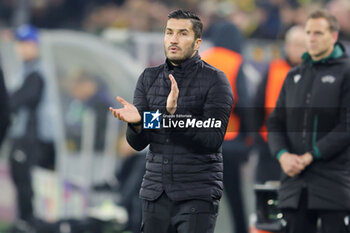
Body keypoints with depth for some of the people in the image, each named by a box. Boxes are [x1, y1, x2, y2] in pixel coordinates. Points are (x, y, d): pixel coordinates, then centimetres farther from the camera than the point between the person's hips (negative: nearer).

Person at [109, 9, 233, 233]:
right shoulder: (149, 78, 11)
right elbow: (138, 143, 8)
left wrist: (175, 116, -25)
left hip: (197, 195, -5)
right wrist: (136, 123, -15)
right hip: (155, 193, 5)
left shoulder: (214, 80, -3)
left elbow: (214, 139, -13)